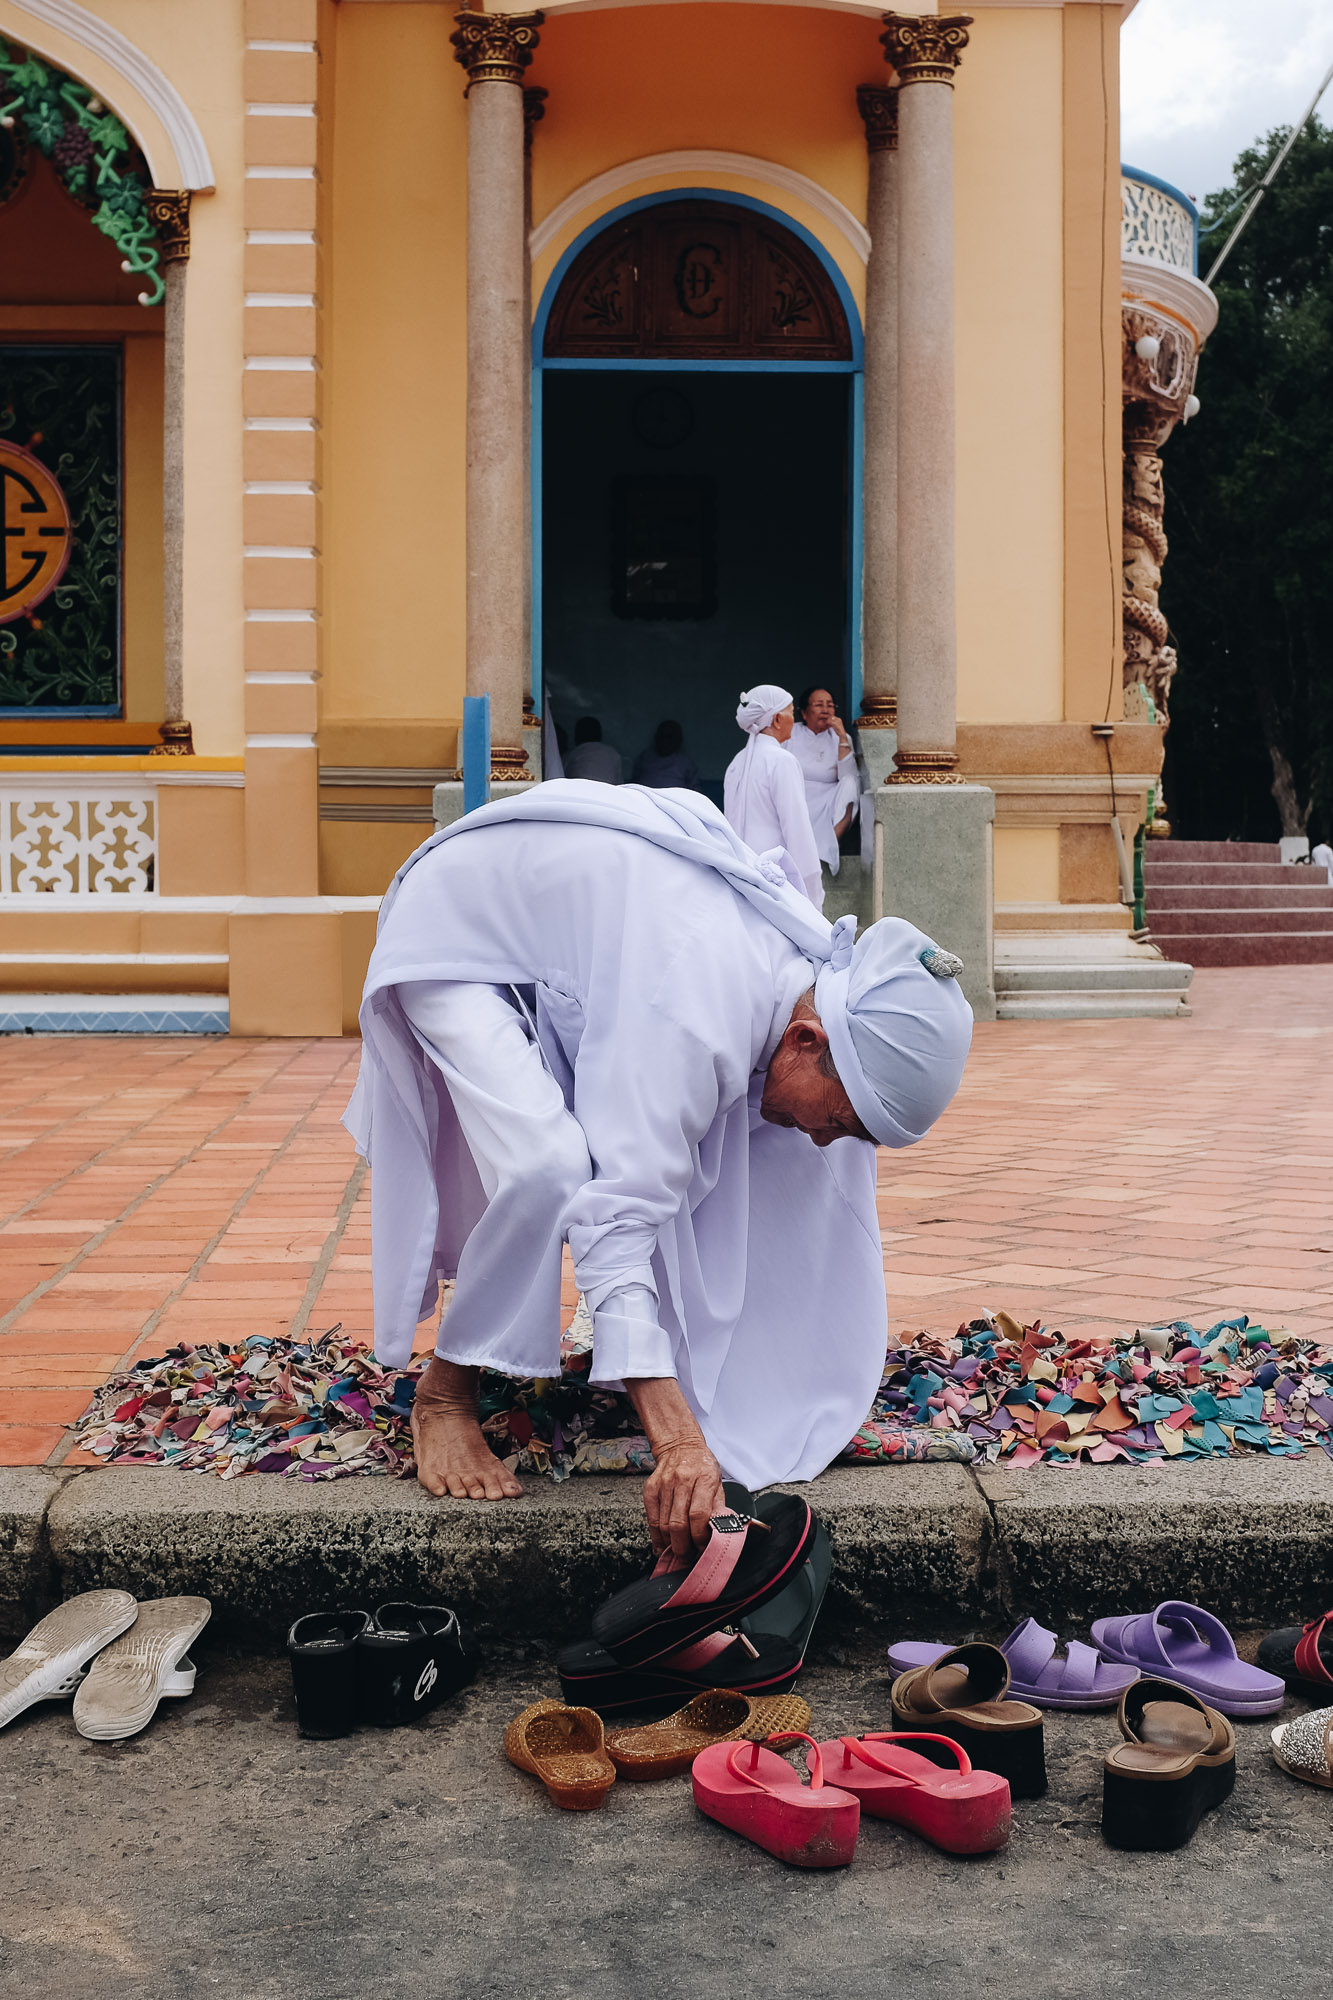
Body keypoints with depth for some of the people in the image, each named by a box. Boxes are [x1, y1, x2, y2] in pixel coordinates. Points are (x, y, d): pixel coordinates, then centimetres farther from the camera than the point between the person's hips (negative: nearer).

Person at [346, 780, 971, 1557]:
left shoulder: (825, 972, -14)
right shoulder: (699, 1019, -41)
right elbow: (618, 1215, -46)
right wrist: (677, 1441, -53)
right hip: (454, 944, -8)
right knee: (548, 1166, -30)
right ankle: (444, 1395, -10)